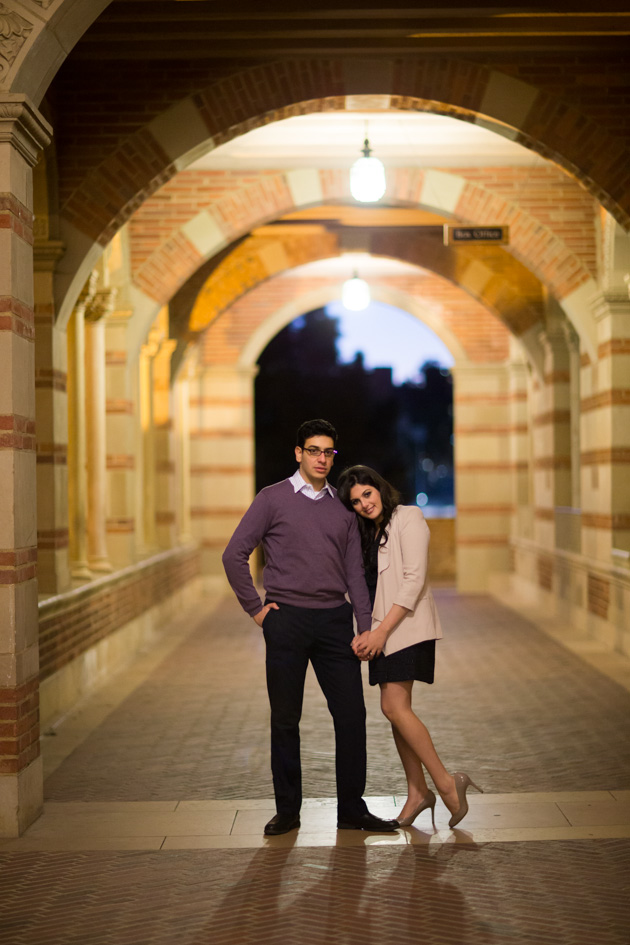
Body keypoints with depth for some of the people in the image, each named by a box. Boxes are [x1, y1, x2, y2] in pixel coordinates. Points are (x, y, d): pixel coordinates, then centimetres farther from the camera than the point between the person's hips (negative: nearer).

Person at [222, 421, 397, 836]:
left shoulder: (343, 508, 11)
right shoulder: (273, 499, 0)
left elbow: (354, 572, 10)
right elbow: (235, 555, -2)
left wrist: (366, 629, 2)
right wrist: (256, 608, -4)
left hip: (335, 619, 3)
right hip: (287, 619, -3)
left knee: (351, 715, 1)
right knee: (285, 719, 5)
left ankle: (352, 809, 12)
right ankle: (287, 810, 16)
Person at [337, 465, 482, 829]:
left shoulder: (408, 517, -8)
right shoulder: (368, 532, 17)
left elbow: (414, 580, -16)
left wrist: (381, 630, -18)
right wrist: (365, 632, 2)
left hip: (407, 625, -8)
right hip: (382, 629, 8)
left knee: (394, 706, -16)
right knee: (397, 708, 6)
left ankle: (446, 782, -11)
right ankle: (418, 793, 13)